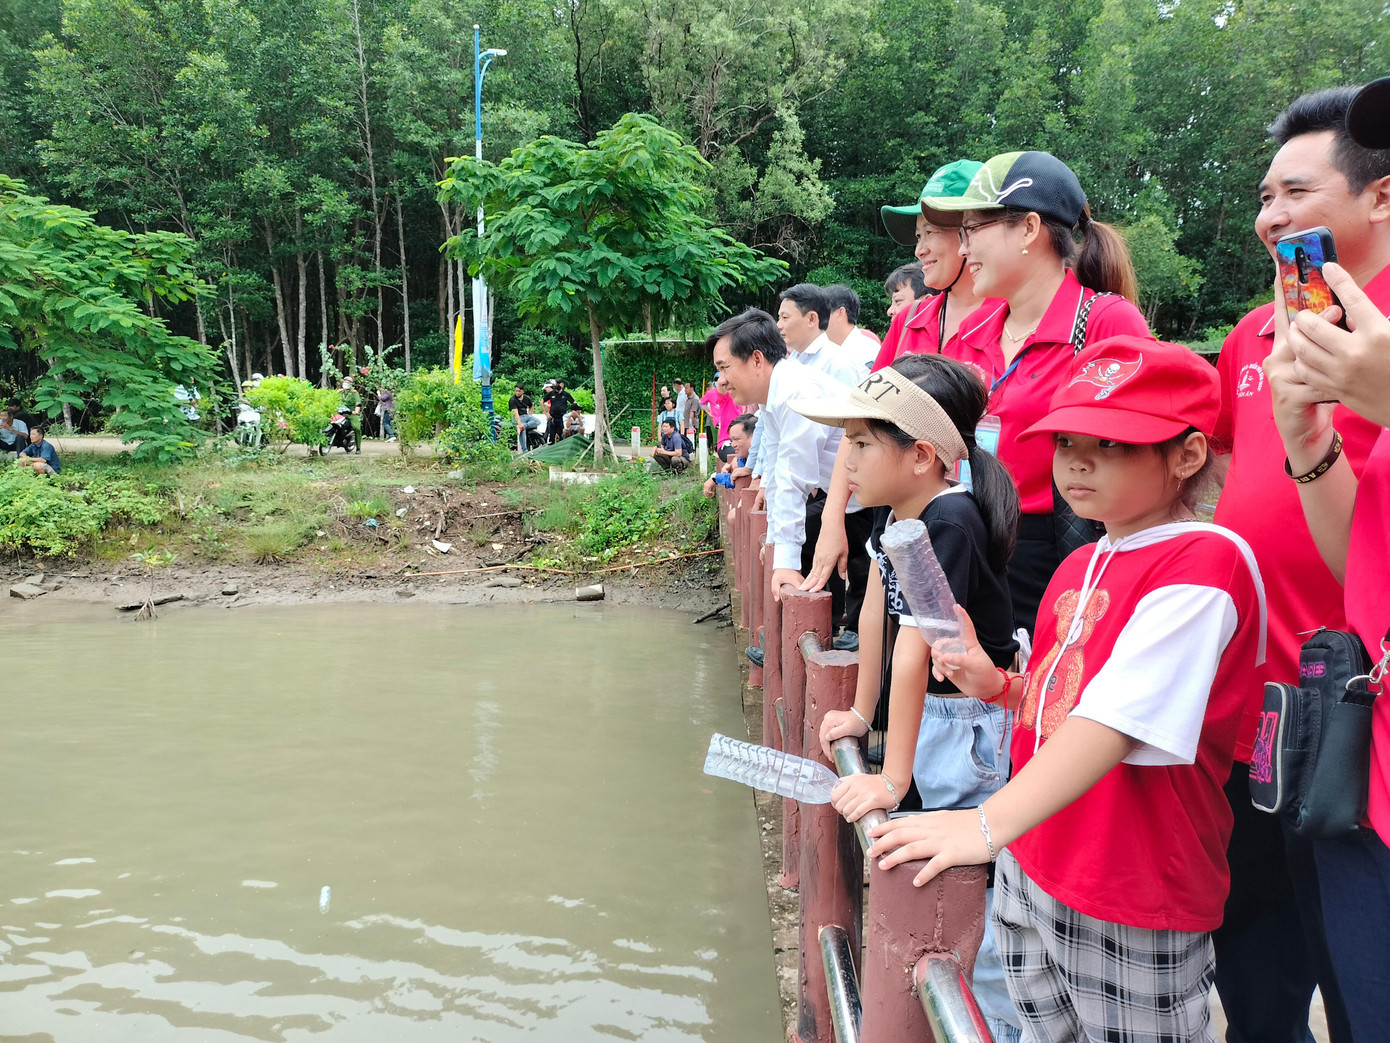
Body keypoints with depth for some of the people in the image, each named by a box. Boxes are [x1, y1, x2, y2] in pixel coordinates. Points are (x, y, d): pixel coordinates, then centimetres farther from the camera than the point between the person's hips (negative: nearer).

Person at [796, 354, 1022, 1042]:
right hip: (924, 714, 9)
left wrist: (893, 777, -29)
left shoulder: (950, 523, -26)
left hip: (974, 726, -9)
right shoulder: (890, 511, 1)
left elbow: (913, 651, -29)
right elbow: (874, 614, 8)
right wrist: (861, 713, 13)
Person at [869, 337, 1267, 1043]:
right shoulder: (1079, 567, 9)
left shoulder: (1203, 562, -19)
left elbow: (1118, 718, -29)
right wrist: (999, 687, -2)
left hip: (1132, 910, -8)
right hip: (1029, 869, 8)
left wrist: (990, 824, -35)